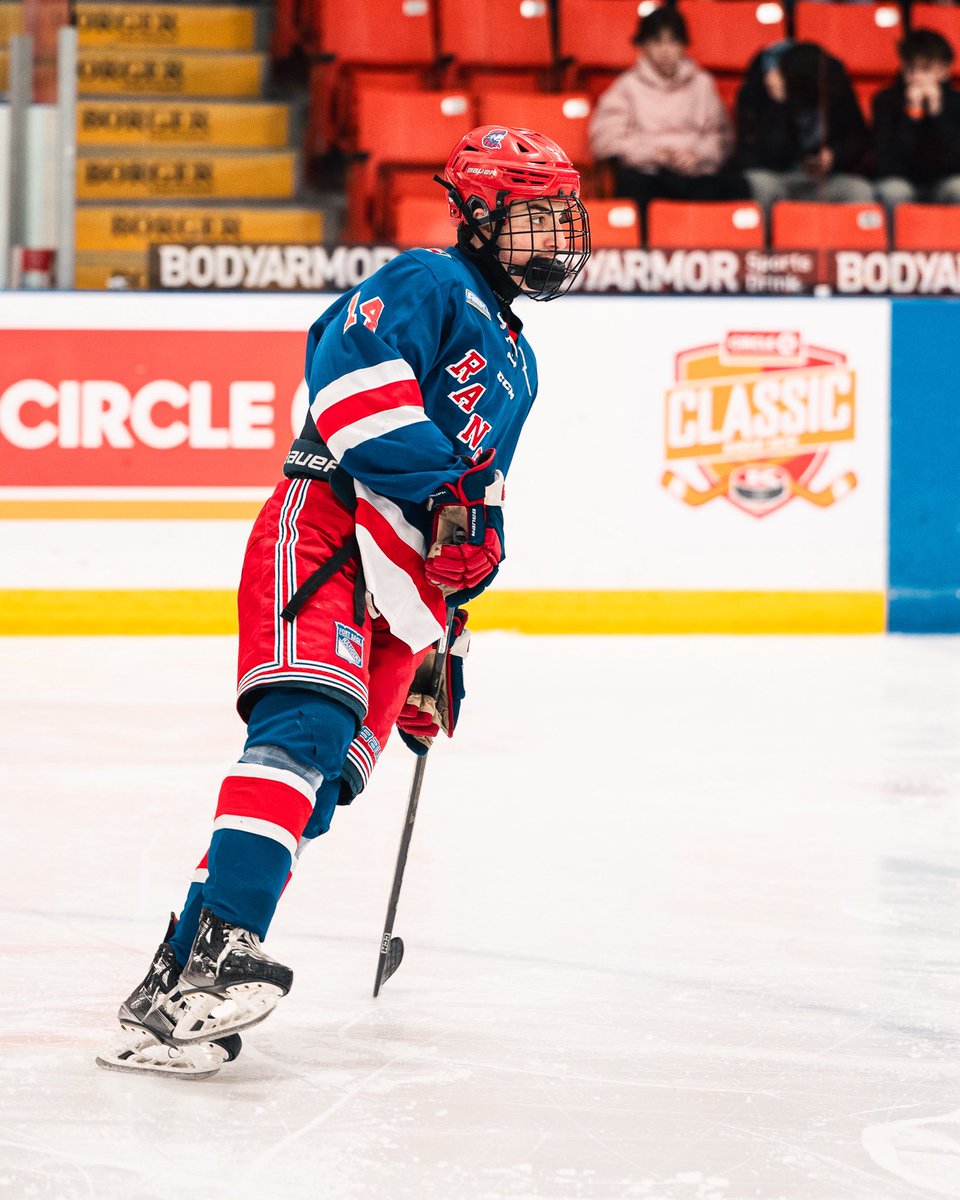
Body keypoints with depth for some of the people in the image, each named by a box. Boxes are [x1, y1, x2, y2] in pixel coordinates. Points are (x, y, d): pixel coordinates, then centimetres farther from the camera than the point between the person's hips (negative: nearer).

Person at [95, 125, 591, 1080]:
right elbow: (349, 367, -18)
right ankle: (218, 947, -41)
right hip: (327, 533, -9)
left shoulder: (515, 363, 30)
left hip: (402, 580, 9)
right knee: (309, 723, -29)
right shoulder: (427, 286, 1)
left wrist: (441, 639, 32)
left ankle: (175, 984, -1)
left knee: (323, 784, -2)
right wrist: (441, 493, -23)